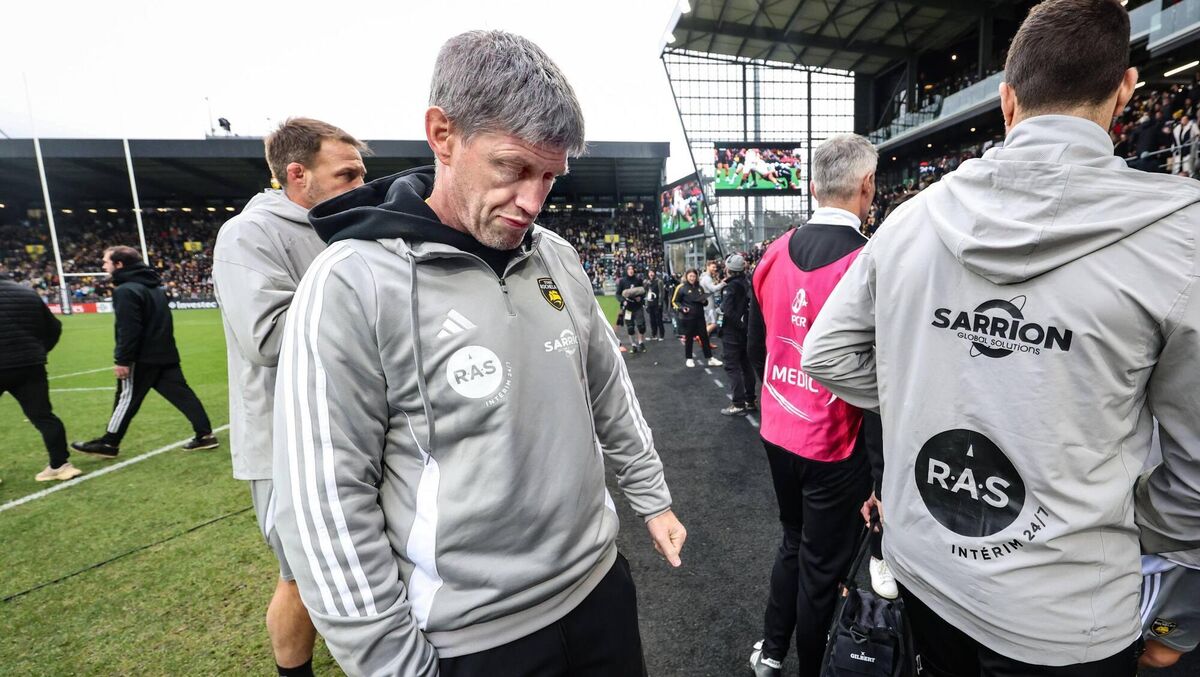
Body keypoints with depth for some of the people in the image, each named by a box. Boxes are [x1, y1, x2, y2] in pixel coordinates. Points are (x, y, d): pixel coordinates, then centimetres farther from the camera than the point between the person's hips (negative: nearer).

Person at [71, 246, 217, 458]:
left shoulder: (126, 291, -13)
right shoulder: (154, 286, 16)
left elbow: (128, 330, -20)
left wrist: (122, 359, -17)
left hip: (143, 357, -8)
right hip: (165, 353, 8)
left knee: (127, 399, 5)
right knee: (182, 394, 3)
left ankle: (109, 443, 18)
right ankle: (205, 434, 0)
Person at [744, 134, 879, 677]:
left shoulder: (774, 254, -2)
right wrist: (881, 472, -12)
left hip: (778, 432, 6)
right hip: (834, 446, -6)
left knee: (794, 542, 26)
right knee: (823, 567, 15)